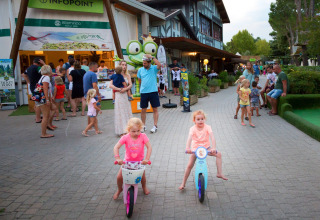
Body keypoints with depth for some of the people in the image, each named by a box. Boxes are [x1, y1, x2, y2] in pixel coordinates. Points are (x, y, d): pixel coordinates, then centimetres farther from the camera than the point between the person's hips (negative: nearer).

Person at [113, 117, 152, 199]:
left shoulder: (143, 136, -19)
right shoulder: (125, 137, -19)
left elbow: (149, 147, -23)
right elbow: (116, 147, -23)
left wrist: (147, 159, -34)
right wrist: (117, 158, -37)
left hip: (140, 161, 0)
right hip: (127, 161, 0)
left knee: (142, 176, -1)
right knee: (119, 177, -6)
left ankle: (144, 187, 36)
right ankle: (119, 189, 26)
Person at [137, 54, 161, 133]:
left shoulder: (154, 68, -2)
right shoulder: (140, 70, 6)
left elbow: (159, 65, -24)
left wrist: (152, 57, -20)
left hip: (153, 91, -2)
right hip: (143, 92, 3)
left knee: (155, 109, 2)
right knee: (143, 110, 7)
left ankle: (155, 126, 8)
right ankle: (143, 126, 19)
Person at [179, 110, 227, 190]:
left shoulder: (207, 127, -14)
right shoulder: (193, 129, -15)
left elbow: (212, 138, -24)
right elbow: (189, 138, -31)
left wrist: (214, 148, -40)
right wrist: (187, 148, -48)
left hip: (206, 147, 2)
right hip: (195, 148, -2)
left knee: (219, 154, -15)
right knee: (189, 165, -9)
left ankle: (219, 173, -4)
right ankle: (183, 183, 4)